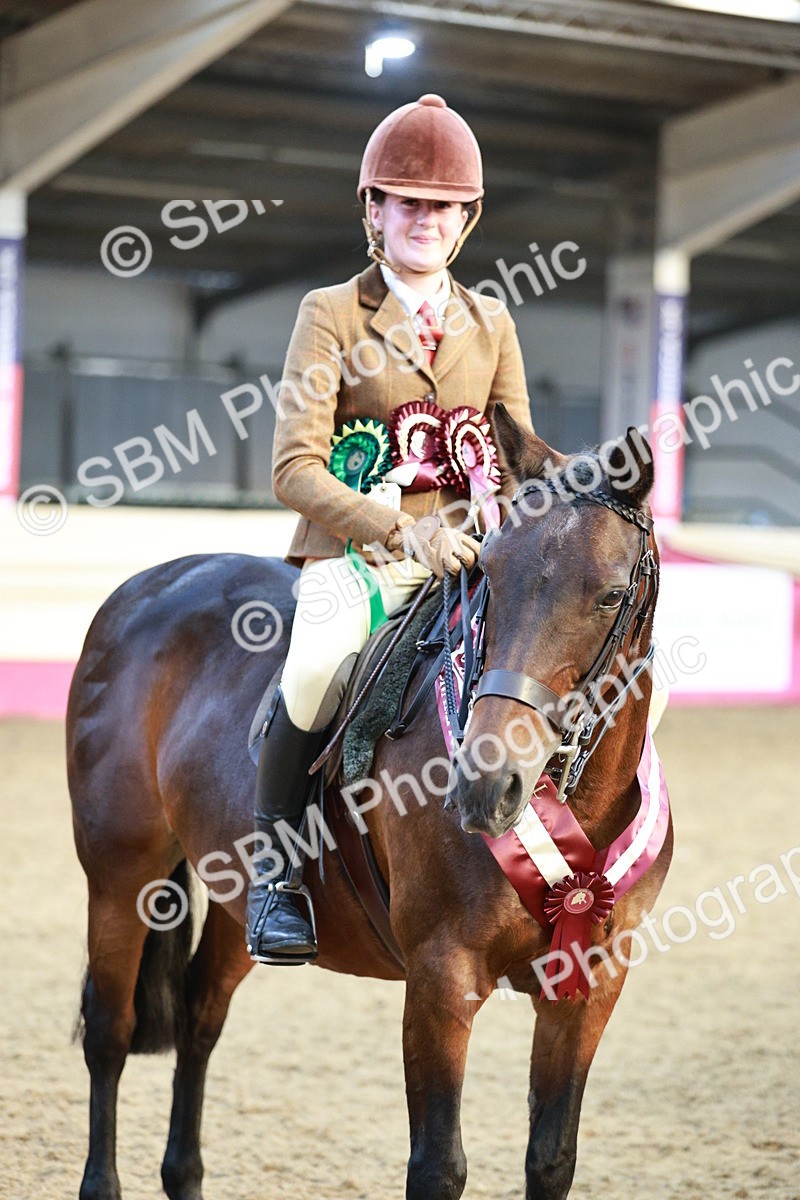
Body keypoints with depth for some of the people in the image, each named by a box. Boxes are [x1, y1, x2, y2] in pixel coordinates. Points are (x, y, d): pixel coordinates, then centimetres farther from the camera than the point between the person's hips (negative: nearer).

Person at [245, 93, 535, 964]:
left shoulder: (490, 324, 15)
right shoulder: (332, 314, 2)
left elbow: (518, 459, 17)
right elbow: (296, 470, -7)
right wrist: (407, 532, -19)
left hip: (469, 558, 4)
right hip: (356, 554, -4)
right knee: (319, 667, -37)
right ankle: (275, 863, -11)